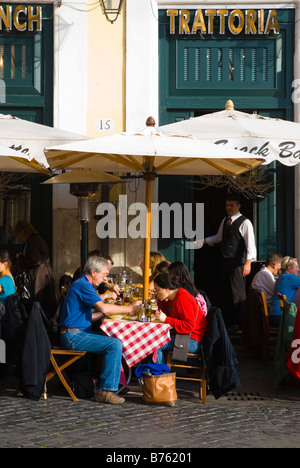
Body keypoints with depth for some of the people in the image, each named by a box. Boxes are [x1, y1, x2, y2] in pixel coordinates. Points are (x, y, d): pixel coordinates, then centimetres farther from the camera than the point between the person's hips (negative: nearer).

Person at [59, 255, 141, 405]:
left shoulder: (82, 284, 21)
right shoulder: (83, 285, -13)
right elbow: (103, 307, -24)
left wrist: (105, 312, 12)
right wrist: (129, 308, -14)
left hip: (78, 333, 11)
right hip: (73, 336, -11)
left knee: (115, 340, 9)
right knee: (115, 344, -21)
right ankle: (106, 390, -20)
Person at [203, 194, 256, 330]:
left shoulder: (245, 223, -9)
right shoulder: (224, 221, 15)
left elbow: (250, 243, -14)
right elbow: (219, 237, 29)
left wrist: (248, 263, -23)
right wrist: (203, 241, 17)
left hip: (238, 262, -8)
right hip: (225, 261, 8)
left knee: (238, 292, -6)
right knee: (225, 291, 12)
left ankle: (239, 323, 1)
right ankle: (227, 321, 22)